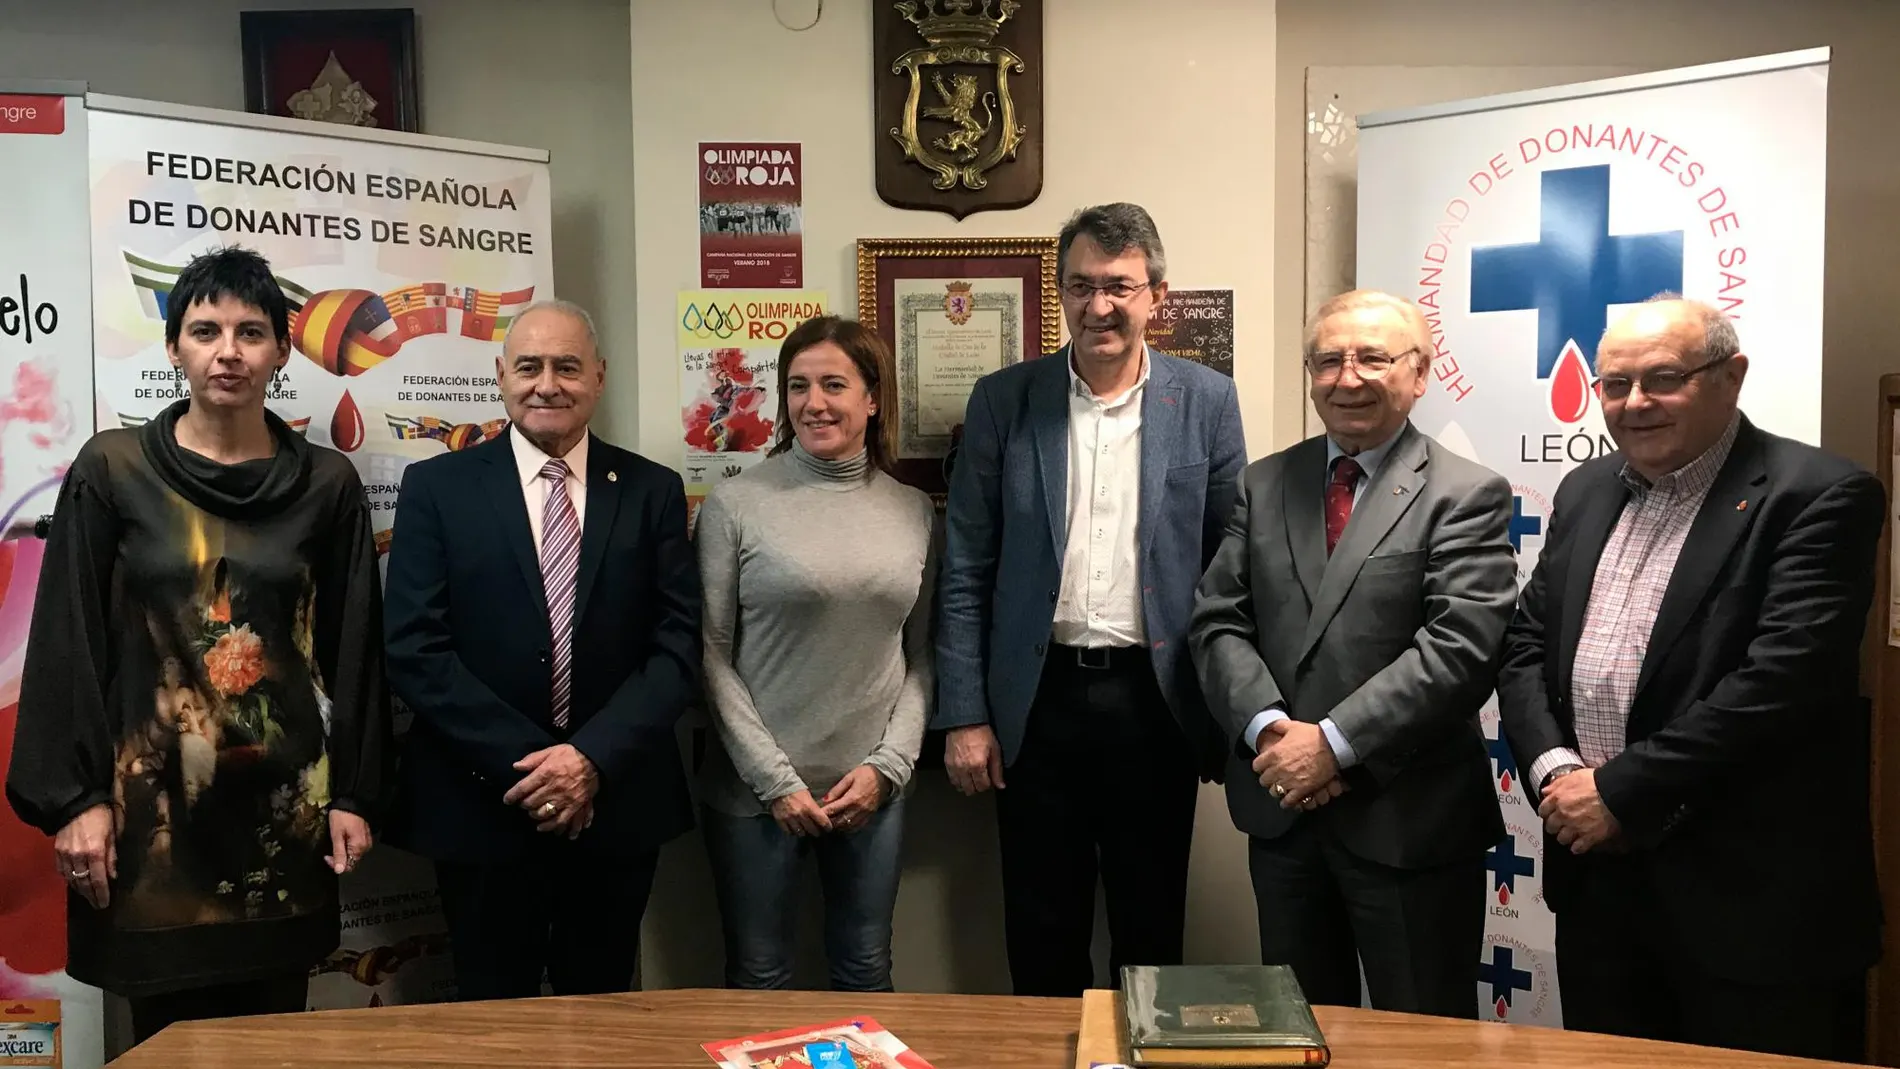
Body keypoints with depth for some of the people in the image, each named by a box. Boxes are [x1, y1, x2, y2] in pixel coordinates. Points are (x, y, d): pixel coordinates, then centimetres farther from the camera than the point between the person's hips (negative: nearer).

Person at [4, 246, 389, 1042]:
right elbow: (68, 640, -2)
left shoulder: (327, 484, 3)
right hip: (153, 793, -1)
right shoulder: (111, 470, -1)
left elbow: (353, 649, 4)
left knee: (274, 1027, 9)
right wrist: (74, 796, -7)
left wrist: (355, 792, 2)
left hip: (285, 796, 1)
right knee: (168, 1032, 6)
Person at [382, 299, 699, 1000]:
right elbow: (415, 651, -7)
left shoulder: (653, 491, 3)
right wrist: (523, 763, -15)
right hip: (481, 807, -1)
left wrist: (593, 759, -15)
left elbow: (678, 645, -2)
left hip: (617, 805, 2)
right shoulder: (438, 487, -1)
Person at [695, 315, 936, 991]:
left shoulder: (914, 511, 5)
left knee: (865, 975, 14)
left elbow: (922, 656, 7)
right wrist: (776, 780, -9)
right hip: (756, 789, -2)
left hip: (871, 788, 3)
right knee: (759, 981, 9)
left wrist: (887, 766, -4)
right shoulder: (736, 506, -6)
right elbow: (711, 656, -6)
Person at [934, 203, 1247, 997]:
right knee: (1041, 938, 12)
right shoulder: (1002, 401, 1)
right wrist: (964, 716, -3)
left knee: (1151, 934, 13)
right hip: (1036, 700, 1)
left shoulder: (1207, 401, 0)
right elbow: (965, 572, 1)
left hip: (1154, 700, 0)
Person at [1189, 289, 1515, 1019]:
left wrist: (1336, 741, -21)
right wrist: (1268, 728, -14)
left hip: (1408, 818, -4)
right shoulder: (1263, 486, 9)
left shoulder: (1466, 495, -6)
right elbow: (1218, 622, 2)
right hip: (1281, 806, 4)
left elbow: (1460, 648, -18)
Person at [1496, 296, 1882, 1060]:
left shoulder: (1817, 496, -11)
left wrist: (1622, 791, -18)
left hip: (1752, 893, -6)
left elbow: (1785, 677, -20)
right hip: (1598, 877, 6)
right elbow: (1527, 644, 10)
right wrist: (1553, 769, -7)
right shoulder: (1585, 492, 11)